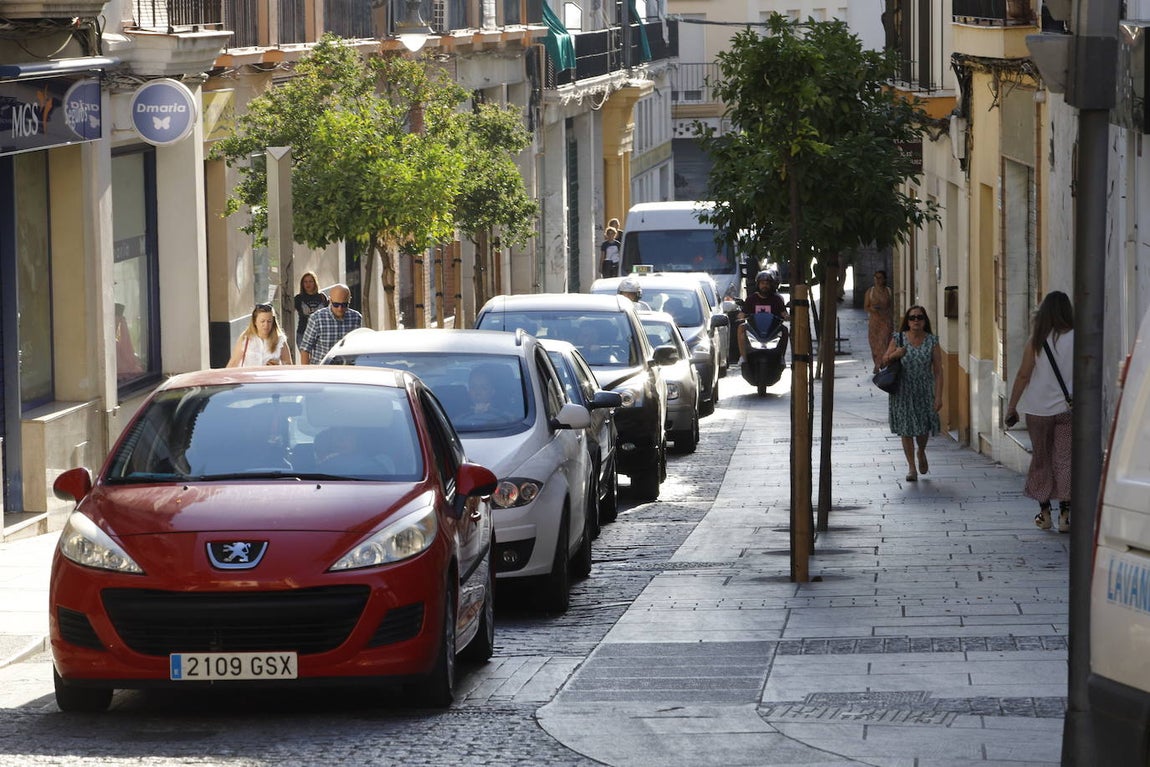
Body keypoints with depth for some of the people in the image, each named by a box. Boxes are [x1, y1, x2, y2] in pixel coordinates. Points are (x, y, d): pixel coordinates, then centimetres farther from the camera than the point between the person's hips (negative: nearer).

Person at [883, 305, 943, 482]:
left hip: (924, 391, 0)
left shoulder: (932, 341, -3)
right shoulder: (898, 338, -2)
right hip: (903, 391, 0)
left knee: (924, 427, 2)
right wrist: (894, 355, -18)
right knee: (906, 428, 1)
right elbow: (884, 362, 4)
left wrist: (938, 396, -10)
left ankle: (921, 452, 35)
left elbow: (938, 371, -4)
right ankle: (911, 467, 12)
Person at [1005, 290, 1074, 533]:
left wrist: (1011, 407, 1)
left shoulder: (1037, 341, -5)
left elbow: (1023, 376, -6)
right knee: (1064, 460, 1)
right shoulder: (1077, 340, -4)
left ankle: (1044, 512, 17)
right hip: (1068, 409, 0)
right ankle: (1064, 513, -7)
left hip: (1038, 410, 0)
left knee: (1041, 459, 13)